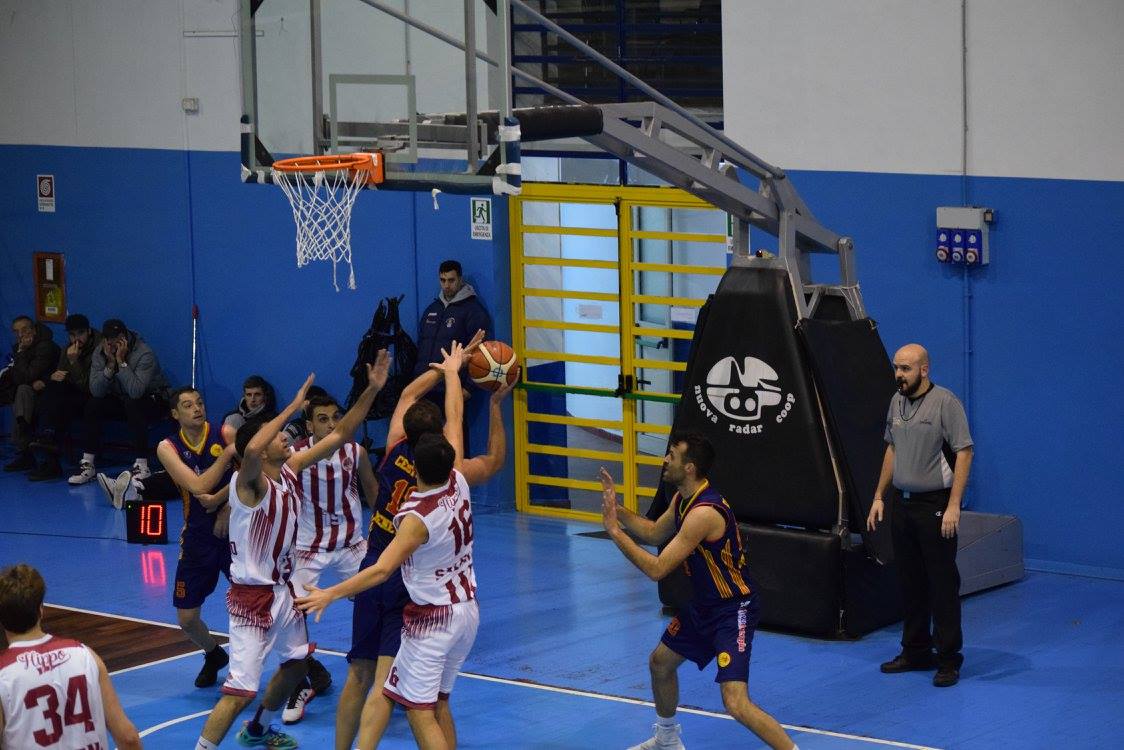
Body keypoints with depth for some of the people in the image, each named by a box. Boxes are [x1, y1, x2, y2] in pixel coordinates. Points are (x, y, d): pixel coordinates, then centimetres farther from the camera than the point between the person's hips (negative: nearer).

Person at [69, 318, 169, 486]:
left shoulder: (144, 354, -27)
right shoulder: (100, 353, -10)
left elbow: (136, 391, -40)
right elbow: (96, 391, -20)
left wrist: (121, 361, -37)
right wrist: (110, 364, -31)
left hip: (153, 400, -5)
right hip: (120, 400, 5)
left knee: (133, 403, -36)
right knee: (93, 404, -18)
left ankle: (142, 465, -33)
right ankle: (87, 465, -14)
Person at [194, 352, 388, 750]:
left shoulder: (291, 469, 0)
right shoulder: (250, 482, -22)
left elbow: (340, 434, 3)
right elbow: (250, 450, -47)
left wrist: (372, 390, -5)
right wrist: (292, 408, -39)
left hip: (283, 589, 9)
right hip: (252, 596, -9)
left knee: (296, 662, 28)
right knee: (240, 691, -12)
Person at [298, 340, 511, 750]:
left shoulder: (416, 518, -23)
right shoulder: (457, 481, -7)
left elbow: (382, 569, -33)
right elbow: (454, 421, 8)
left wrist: (331, 593, -35)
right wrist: (451, 373, 20)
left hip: (432, 619, -8)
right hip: (468, 611, 8)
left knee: (419, 711, -6)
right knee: (438, 704, 18)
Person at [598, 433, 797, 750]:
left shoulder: (704, 512, -29)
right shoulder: (682, 498, 1)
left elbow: (657, 569, -27)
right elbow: (655, 534, 21)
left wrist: (615, 531, -22)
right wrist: (616, 509, 8)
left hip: (733, 610, -10)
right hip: (704, 605, 10)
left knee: (736, 702, -22)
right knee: (660, 662, 25)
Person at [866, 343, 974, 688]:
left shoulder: (945, 402, -13)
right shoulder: (897, 402, 10)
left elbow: (964, 453, -15)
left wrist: (953, 506, -20)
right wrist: (879, 497, 16)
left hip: (935, 506, -7)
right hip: (903, 504, 7)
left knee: (942, 584, -3)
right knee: (910, 583, 12)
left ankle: (948, 659, 2)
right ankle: (916, 651, 23)